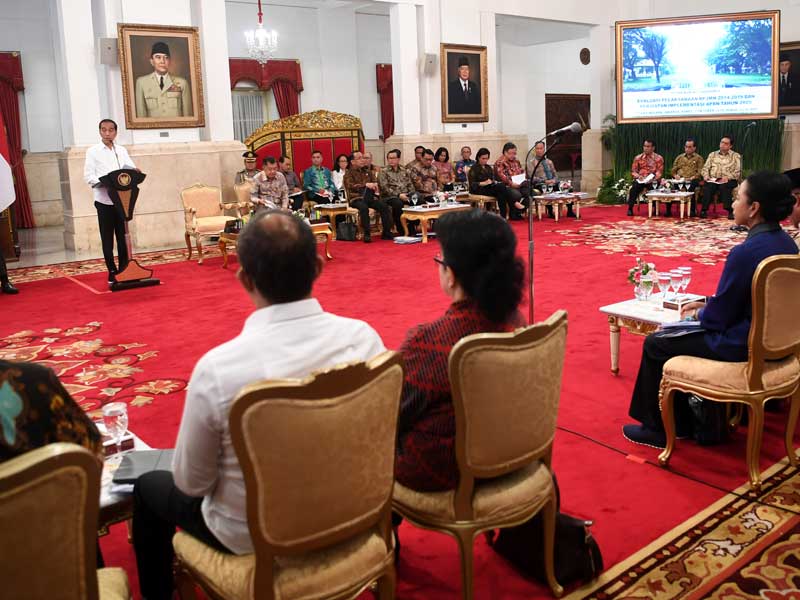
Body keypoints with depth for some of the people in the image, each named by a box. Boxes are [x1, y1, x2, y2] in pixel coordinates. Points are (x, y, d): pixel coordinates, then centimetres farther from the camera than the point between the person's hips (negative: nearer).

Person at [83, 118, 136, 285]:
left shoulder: (122, 150, 12)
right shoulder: (93, 151, 2)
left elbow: (132, 170, 5)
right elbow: (88, 176, -5)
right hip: (104, 200, -3)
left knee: (123, 237, 7)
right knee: (107, 239, 3)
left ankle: (124, 270, 16)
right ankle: (112, 273, 10)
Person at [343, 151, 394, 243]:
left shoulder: (367, 171, 23)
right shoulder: (349, 174, 6)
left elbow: (375, 182, 23)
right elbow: (351, 186, -11)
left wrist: (376, 190, -1)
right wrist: (366, 185, -23)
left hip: (370, 197, 5)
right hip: (356, 198, -5)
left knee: (384, 206, -21)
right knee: (364, 208, -37)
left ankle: (386, 233, -18)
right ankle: (366, 234, -31)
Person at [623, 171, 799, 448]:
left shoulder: (746, 252, -27)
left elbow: (717, 318, -19)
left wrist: (699, 314, 1)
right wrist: (706, 304, 11)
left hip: (740, 346, -9)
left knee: (654, 344, 7)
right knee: (674, 333, 25)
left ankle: (657, 429, 21)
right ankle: (680, 420, 33)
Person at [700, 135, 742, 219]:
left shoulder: (736, 156, 11)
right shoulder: (712, 154, 21)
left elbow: (738, 172, 1)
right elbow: (705, 168, 15)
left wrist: (727, 177, -17)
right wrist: (706, 176, -8)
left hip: (728, 180, -2)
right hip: (712, 179, 2)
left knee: (724, 187, -38)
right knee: (707, 186, -33)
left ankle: (730, 211, -37)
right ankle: (704, 210, -34)